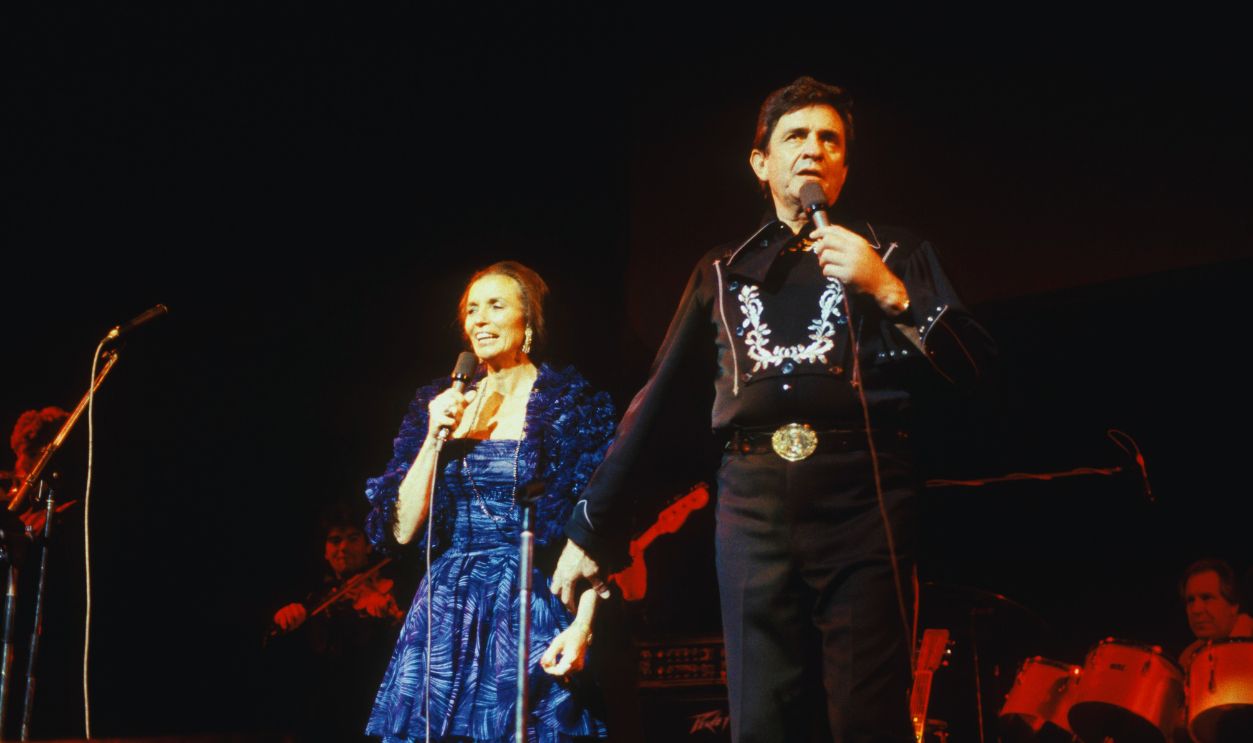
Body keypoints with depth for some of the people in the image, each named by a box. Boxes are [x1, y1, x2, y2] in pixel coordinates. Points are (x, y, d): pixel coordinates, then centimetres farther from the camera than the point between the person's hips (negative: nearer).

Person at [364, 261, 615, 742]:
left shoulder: (572, 405, -1)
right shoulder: (440, 405, 10)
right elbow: (403, 529, 4)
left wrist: (582, 625, -17)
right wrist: (435, 437, -5)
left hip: (532, 609, -3)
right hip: (448, 612, 3)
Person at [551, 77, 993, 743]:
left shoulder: (892, 253, 14)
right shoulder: (723, 272, 19)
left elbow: (970, 363, 4)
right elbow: (657, 400, 17)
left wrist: (889, 292, -11)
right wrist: (588, 532, 14)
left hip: (862, 496, -2)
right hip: (754, 504, 2)